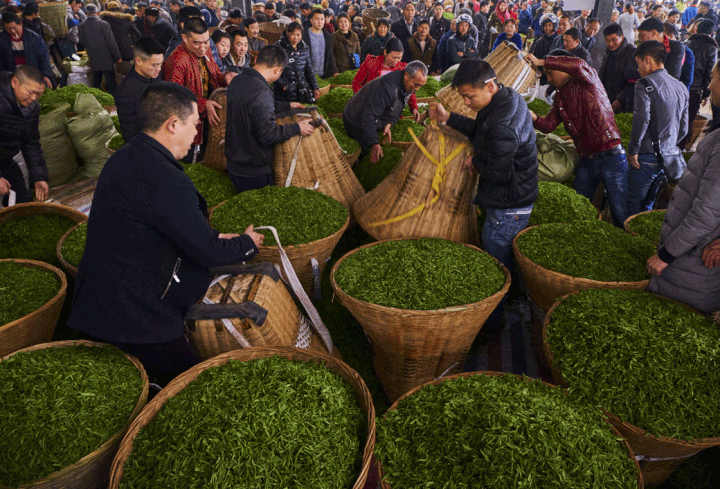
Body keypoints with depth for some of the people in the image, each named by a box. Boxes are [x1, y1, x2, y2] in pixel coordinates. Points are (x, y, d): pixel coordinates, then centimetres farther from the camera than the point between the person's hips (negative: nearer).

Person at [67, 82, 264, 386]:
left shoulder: (124, 158, 6)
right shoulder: (166, 181, -25)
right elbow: (207, 253, -16)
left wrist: (215, 238, 16)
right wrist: (247, 244, 3)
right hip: (134, 315, -10)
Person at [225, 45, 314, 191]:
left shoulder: (237, 81, 3)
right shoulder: (261, 91, -25)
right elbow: (267, 134, -26)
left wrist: (286, 106, 27)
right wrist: (297, 128, -13)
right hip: (253, 172, -8)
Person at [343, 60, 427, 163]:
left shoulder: (408, 86, -6)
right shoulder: (388, 87, -37)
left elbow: (397, 110, 5)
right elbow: (368, 116, -39)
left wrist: (389, 123, -18)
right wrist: (374, 144, -45)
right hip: (356, 122, -9)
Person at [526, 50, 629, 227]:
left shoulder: (587, 82, -4)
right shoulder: (560, 96, 15)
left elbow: (579, 65, -28)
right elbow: (549, 125, 4)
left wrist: (541, 62, -21)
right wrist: (534, 117, -18)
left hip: (611, 157, -7)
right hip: (586, 161, 7)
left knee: (621, 216, -2)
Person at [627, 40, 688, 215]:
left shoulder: (645, 84, -10)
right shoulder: (681, 87, 14)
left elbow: (642, 119, -22)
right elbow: (684, 128, 15)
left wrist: (633, 150, -14)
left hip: (647, 157, -8)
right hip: (670, 155, 8)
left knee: (633, 206, -1)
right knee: (648, 204, 19)